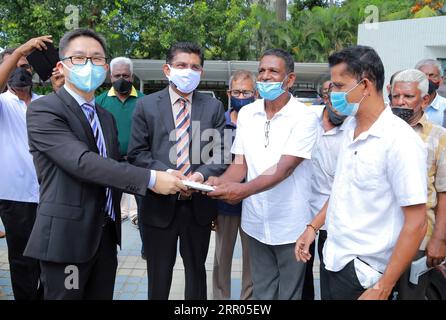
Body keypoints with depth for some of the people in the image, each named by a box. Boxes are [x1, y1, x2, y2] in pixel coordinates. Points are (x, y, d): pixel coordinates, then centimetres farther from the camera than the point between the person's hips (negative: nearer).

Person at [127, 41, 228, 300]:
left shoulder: (214, 107, 4)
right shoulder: (146, 106, 1)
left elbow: (221, 153, -1)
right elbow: (137, 153, -3)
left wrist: (201, 175, -20)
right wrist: (166, 172, -18)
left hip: (199, 204, 1)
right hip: (159, 204, -1)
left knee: (197, 271, 19)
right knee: (158, 275, 15)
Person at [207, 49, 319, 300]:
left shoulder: (304, 117, -12)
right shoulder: (246, 114, 4)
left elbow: (285, 168, -22)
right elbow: (240, 163, 2)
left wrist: (244, 190, -35)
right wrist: (220, 182, -19)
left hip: (290, 225, -4)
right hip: (256, 221, 4)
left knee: (289, 293, 13)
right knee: (262, 291, 20)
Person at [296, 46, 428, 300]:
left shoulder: (400, 141, -20)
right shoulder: (350, 127, 4)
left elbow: (416, 224, -19)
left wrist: (382, 289, -18)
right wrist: (313, 227, 12)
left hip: (363, 272, -7)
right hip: (332, 258, 7)